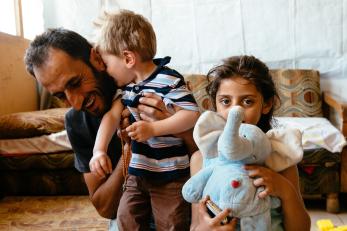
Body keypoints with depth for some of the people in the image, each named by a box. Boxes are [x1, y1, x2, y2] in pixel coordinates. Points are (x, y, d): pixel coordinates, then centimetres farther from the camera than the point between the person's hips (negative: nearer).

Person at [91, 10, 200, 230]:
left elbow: (192, 115, -23)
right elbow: (112, 115, -2)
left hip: (170, 174, -7)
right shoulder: (126, 85, 5)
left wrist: (153, 128, -28)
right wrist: (99, 150, -15)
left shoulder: (169, 80, -18)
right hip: (137, 171, 7)